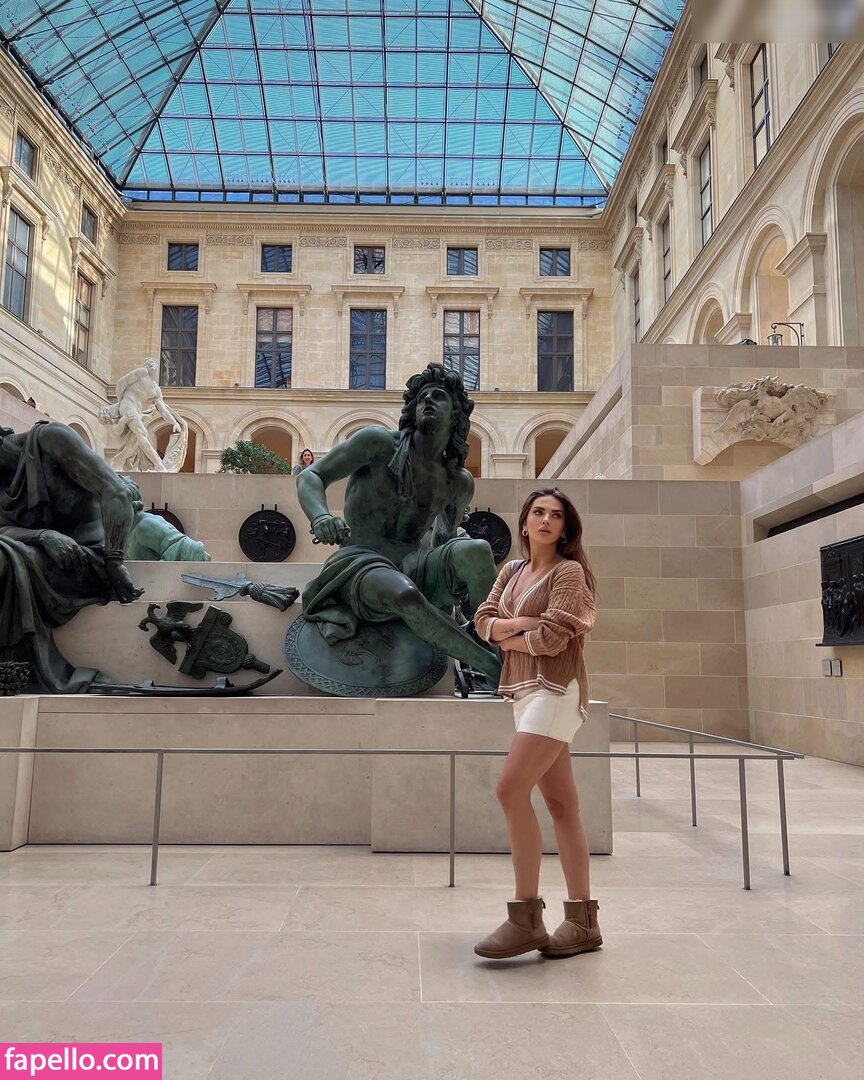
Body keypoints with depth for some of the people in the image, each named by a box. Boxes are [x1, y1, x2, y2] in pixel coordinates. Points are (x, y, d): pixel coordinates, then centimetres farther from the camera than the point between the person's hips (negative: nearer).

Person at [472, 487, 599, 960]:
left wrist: (509, 639, 0)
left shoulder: (569, 571, -5)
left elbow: (553, 636, -15)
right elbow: (483, 619, 9)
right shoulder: (512, 571, 16)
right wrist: (520, 624, -9)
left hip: (555, 689, -7)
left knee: (511, 789, -17)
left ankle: (526, 916, -7)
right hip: (525, 690, 8)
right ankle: (582, 922, 15)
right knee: (560, 802, 8)